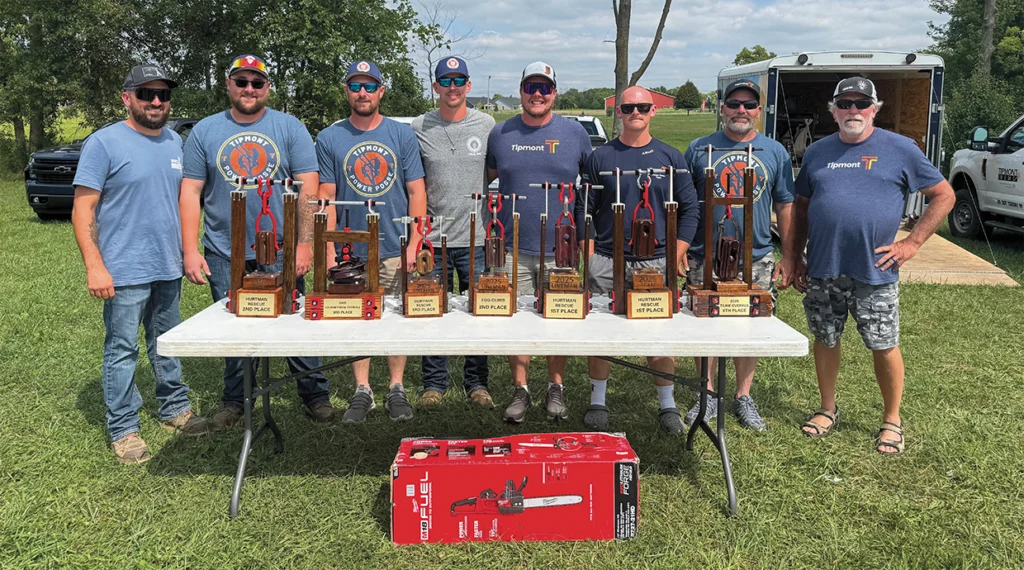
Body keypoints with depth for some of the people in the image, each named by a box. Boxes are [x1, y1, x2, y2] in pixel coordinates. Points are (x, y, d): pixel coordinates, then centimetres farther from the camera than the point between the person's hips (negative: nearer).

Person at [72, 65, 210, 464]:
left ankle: (175, 409, 30)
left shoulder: (174, 142, 10)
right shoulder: (105, 143, -8)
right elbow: (82, 210, -11)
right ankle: (123, 429, 13)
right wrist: (94, 266, -17)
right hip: (124, 272, -6)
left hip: (168, 268, 6)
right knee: (122, 350, 2)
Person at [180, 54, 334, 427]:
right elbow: (190, 193, 4)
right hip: (224, 253, 2)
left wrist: (305, 243, -11)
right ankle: (235, 401, 26)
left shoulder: (290, 128, 2)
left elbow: (308, 188, -3)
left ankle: (315, 396, 18)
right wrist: (190, 251, -3)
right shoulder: (205, 132, 6)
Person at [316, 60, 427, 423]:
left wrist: (414, 244, -6)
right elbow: (326, 198, 3)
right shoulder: (329, 139, 4)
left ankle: (397, 389, 18)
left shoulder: (402, 135, 5)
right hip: (351, 250, 0)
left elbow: (416, 192, 3)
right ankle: (362, 391, 18)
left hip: (395, 250, 0)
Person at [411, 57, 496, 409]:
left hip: (477, 238, 0)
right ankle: (434, 383, 19)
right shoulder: (420, 128, 3)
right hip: (433, 238, 0)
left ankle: (477, 382, 20)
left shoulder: (487, 125, 4)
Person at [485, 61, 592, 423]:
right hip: (513, 248, 1)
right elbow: (488, 178, 17)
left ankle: (556, 389, 23)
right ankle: (520, 390, 19)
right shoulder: (500, 134, 6)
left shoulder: (574, 133, 3)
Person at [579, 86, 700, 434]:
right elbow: (584, 210, 5)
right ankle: (597, 402, 18)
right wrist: (587, 256, -4)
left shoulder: (670, 157, 7)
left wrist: (677, 256, -3)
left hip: (656, 262, 0)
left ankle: (667, 405, 18)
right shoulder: (601, 157, 5)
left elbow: (689, 209, 6)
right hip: (606, 261, 0)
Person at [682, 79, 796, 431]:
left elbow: (785, 206, 10)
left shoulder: (775, 152, 7)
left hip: (756, 260, 1)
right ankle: (707, 396, 19)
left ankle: (743, 398, 21)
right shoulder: (699, 149, 4)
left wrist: (789, 256, 5)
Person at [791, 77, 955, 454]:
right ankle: (828, 409, 30)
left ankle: (891, 421, 21)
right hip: (822, 270, 3)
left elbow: (943, 196, 3)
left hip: (875, 271, -3)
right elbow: (801, 207, 15)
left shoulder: (899, 149, -1)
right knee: (826, 340, 12)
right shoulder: (817, 152, 8)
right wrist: (795, 259, 9)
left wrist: (912, 243, -6)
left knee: (884, 346, 3)